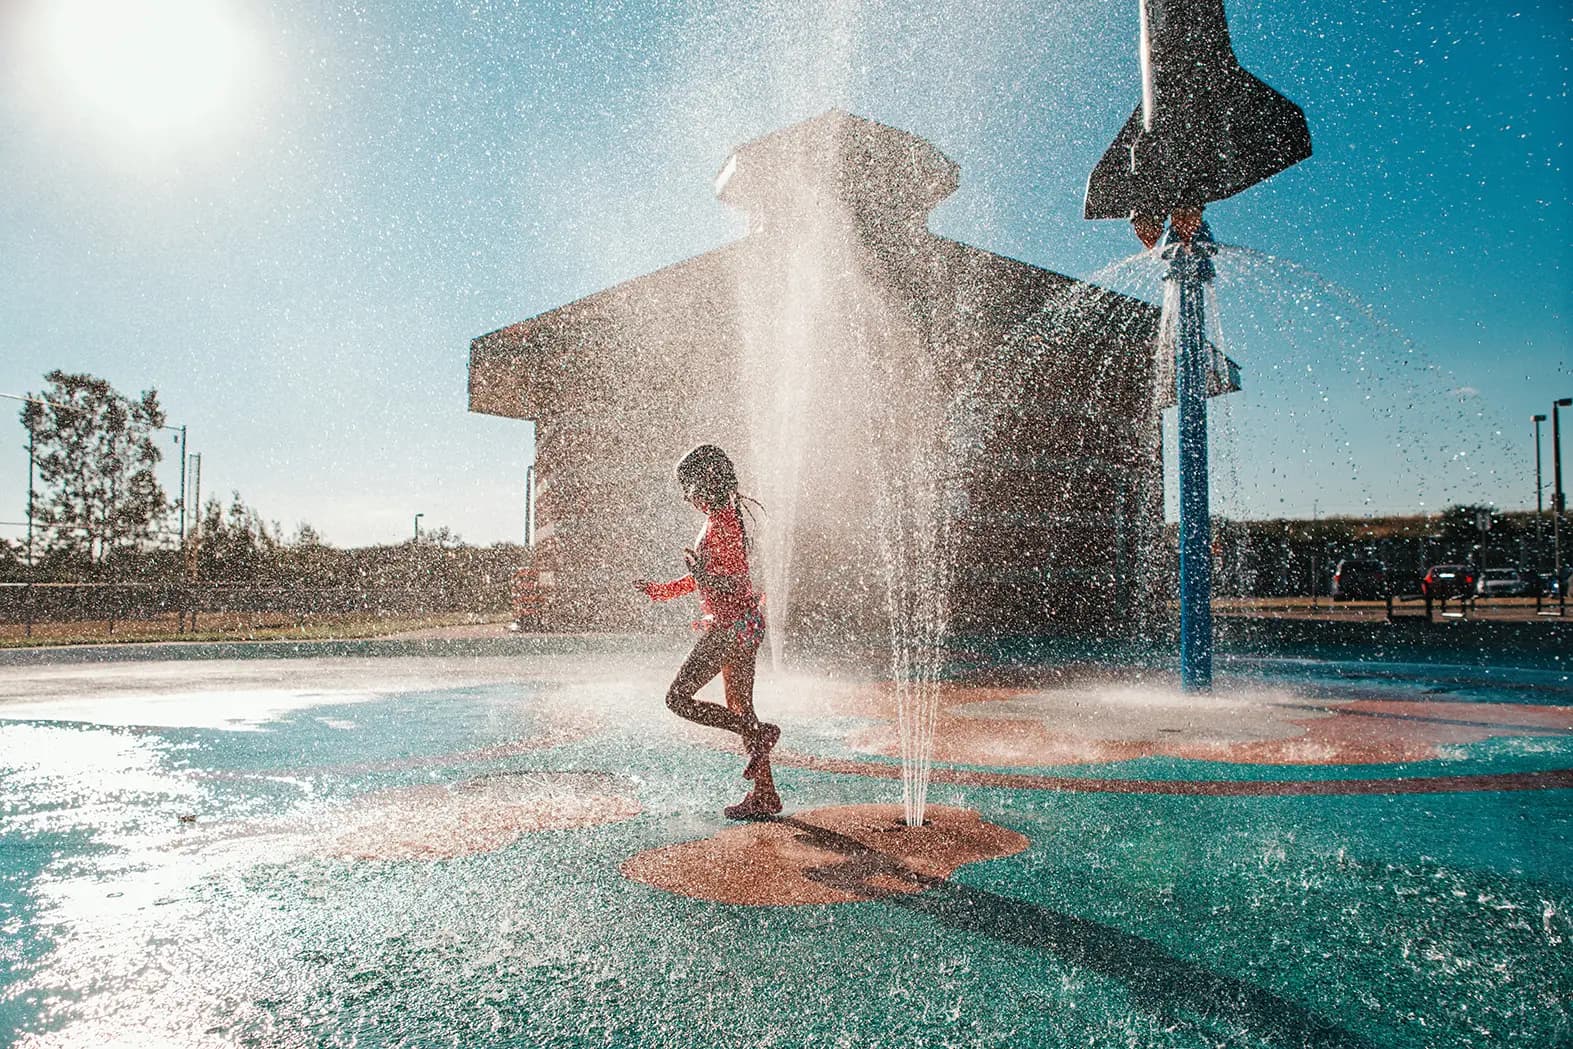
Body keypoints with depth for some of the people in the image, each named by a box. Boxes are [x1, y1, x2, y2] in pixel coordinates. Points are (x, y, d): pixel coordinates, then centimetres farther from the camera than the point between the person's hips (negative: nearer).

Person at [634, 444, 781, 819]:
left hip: (731, 626, -10)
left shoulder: (721, 523, -15)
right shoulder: (722, 518, 15)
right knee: (740, 710, 12)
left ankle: (759, 733, -4)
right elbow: (710, 577, 24)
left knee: (678, 697, -5)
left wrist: (703, 574, -35)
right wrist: (659, 590, 28)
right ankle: (765, 795, 17)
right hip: (743, 625, 10)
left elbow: (735, 583, -19)